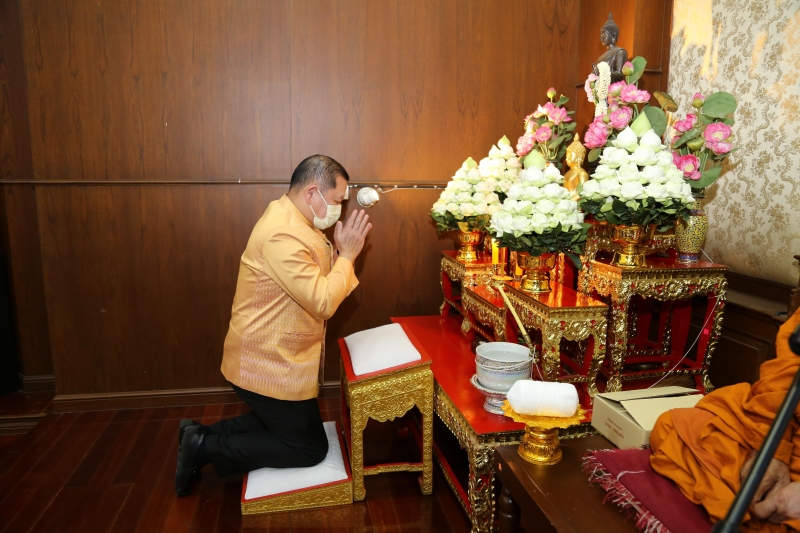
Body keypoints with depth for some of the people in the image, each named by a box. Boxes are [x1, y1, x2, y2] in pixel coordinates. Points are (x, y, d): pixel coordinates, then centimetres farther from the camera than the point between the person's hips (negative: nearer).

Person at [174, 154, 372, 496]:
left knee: (283, 425, 26)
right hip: (270, 367, -10)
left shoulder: (293, 221, 7)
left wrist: (342, 250, -5)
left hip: (274, 359, 10)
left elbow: (319, 284, 9)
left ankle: (202, 435, 23)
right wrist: (347, 255, -18)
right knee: (311, 448, 5)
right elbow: (323, 302, -29)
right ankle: (206, 448, 6)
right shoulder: (283, 235, -27)